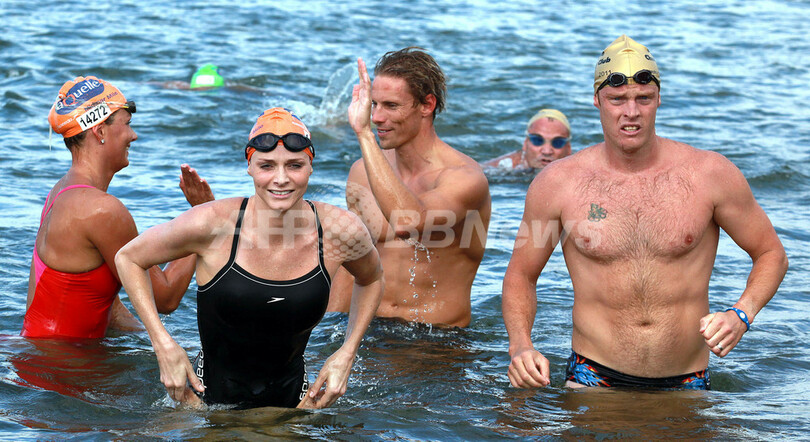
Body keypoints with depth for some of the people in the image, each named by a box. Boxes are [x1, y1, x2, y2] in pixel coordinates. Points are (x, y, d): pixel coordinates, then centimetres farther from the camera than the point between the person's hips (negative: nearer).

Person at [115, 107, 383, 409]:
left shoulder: (340, 231, -13)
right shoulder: (213, 225, -20)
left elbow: (371, 279, 11)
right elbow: (128, 259, -4)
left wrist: (347, 354, 0)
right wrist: (163, 346, -11)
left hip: (292, 401, 2)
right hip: (209, 398, -2)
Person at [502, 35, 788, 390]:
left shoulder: (710, 174, -4)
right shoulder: (557, 183, -3)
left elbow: (772, 254, 7)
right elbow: (520, 275, 8)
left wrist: (741, 314, -12)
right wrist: (520, 346, -10)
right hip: (594, 377, -1)